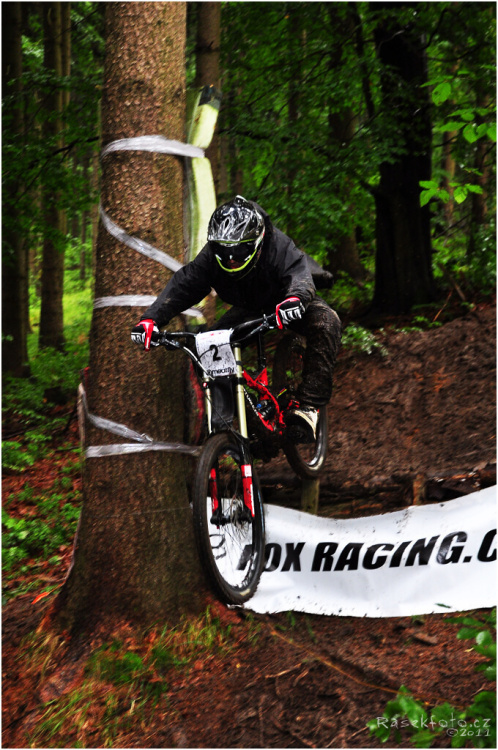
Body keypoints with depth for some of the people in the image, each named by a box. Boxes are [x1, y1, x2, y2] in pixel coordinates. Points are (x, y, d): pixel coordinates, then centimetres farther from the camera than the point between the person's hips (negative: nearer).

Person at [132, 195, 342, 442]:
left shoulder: (279, 247, -33)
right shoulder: (211, 256, -22)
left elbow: (298, 273, -50)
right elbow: (182, 284, -29)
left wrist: (296, 297, -75)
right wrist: (151, 319, -45)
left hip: (287, 307, -4)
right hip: (250, 309, 4)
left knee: (325, 320, -35)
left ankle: (308, 405, -33)